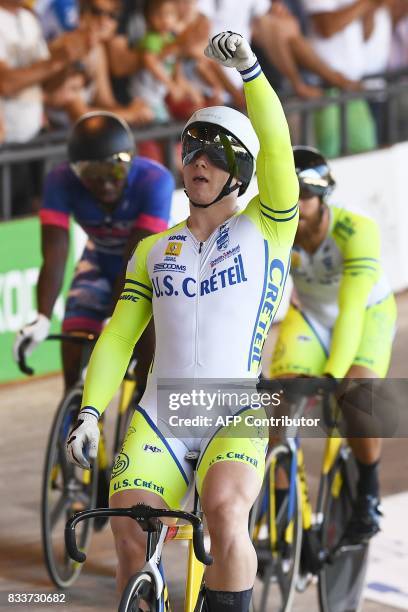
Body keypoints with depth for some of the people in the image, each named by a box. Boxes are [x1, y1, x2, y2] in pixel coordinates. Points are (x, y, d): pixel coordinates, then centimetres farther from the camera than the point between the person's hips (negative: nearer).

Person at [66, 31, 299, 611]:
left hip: (238, 418, -3)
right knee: (130, 543, -12)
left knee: (224, 509, -31)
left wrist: (249, 68, -26)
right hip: (159, 421, 4)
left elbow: (277, 151, -13)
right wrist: (90, 411, -2)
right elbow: (119, 336, 12)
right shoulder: (154, 250, 15)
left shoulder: (265, 230, 4)